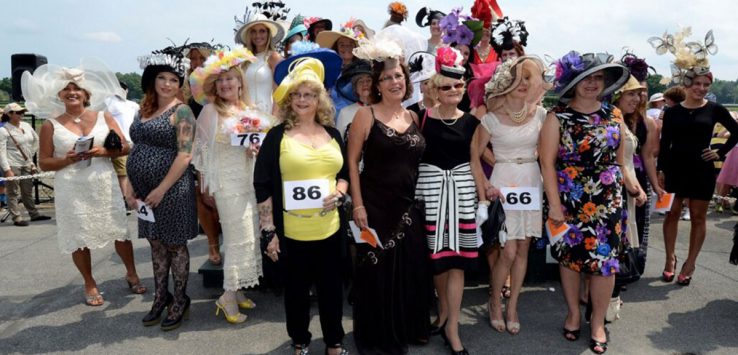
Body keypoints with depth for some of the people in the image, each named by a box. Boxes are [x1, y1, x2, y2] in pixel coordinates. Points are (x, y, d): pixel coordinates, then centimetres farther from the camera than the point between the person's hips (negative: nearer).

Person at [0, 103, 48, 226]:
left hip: (26, 164, 6)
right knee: (13, 193, -1)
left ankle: (34, 214, 21)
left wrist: (30, 155, 17)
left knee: (28, 192, 14)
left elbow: (36, 140, 22)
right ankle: (17, 218, 3)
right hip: (12, 165, -6)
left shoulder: (26, 126, 7)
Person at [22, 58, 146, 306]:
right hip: (72, 191, 0)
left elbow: (125, 147, 2)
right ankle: (90, 285, 23)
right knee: (79, 238, 5)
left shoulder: (104, 117, 4)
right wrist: (67, 160, -15)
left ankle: (131, 274, 26)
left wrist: (104, 151, -16)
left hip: (105, 186, 1)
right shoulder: (51, 125, 2)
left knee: (120, 231, 6)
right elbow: (44, 163, 3)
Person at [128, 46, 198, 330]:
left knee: (175, 244, 4)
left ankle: (180, 301, 19)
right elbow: (136, 149, 15)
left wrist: (162, 189, -18)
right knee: (157, 244, 15)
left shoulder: (181, 111, -10)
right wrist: (130, 185, 6)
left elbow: (185, 155, -17)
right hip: (145, 192, 7)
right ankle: (161, 297, 29)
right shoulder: (144, 110, 11)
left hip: (172, 190, -7)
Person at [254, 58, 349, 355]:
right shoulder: (278, 136, -4)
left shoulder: (332, 134, 7)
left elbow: (345, 173, 17)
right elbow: (263, 186, -6)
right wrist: (269, 231, -9)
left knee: (331, 288, 14)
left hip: (330, 229, 3)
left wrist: (339, 193, -6)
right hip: (291, 232, -3)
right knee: (297, 289, 13)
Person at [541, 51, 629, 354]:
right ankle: (573, 313, 29)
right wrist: (554, 204, -12)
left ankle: (598, 322, 19)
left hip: (606, 201, 2)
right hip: (568, 199, -2)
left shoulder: (613, 117, 5)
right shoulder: (558, 118, -5)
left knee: (604, 260, 2)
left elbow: (620, 160, 12)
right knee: (569, 257, 9)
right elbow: (547, 163, -9)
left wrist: (620, 191, 11)